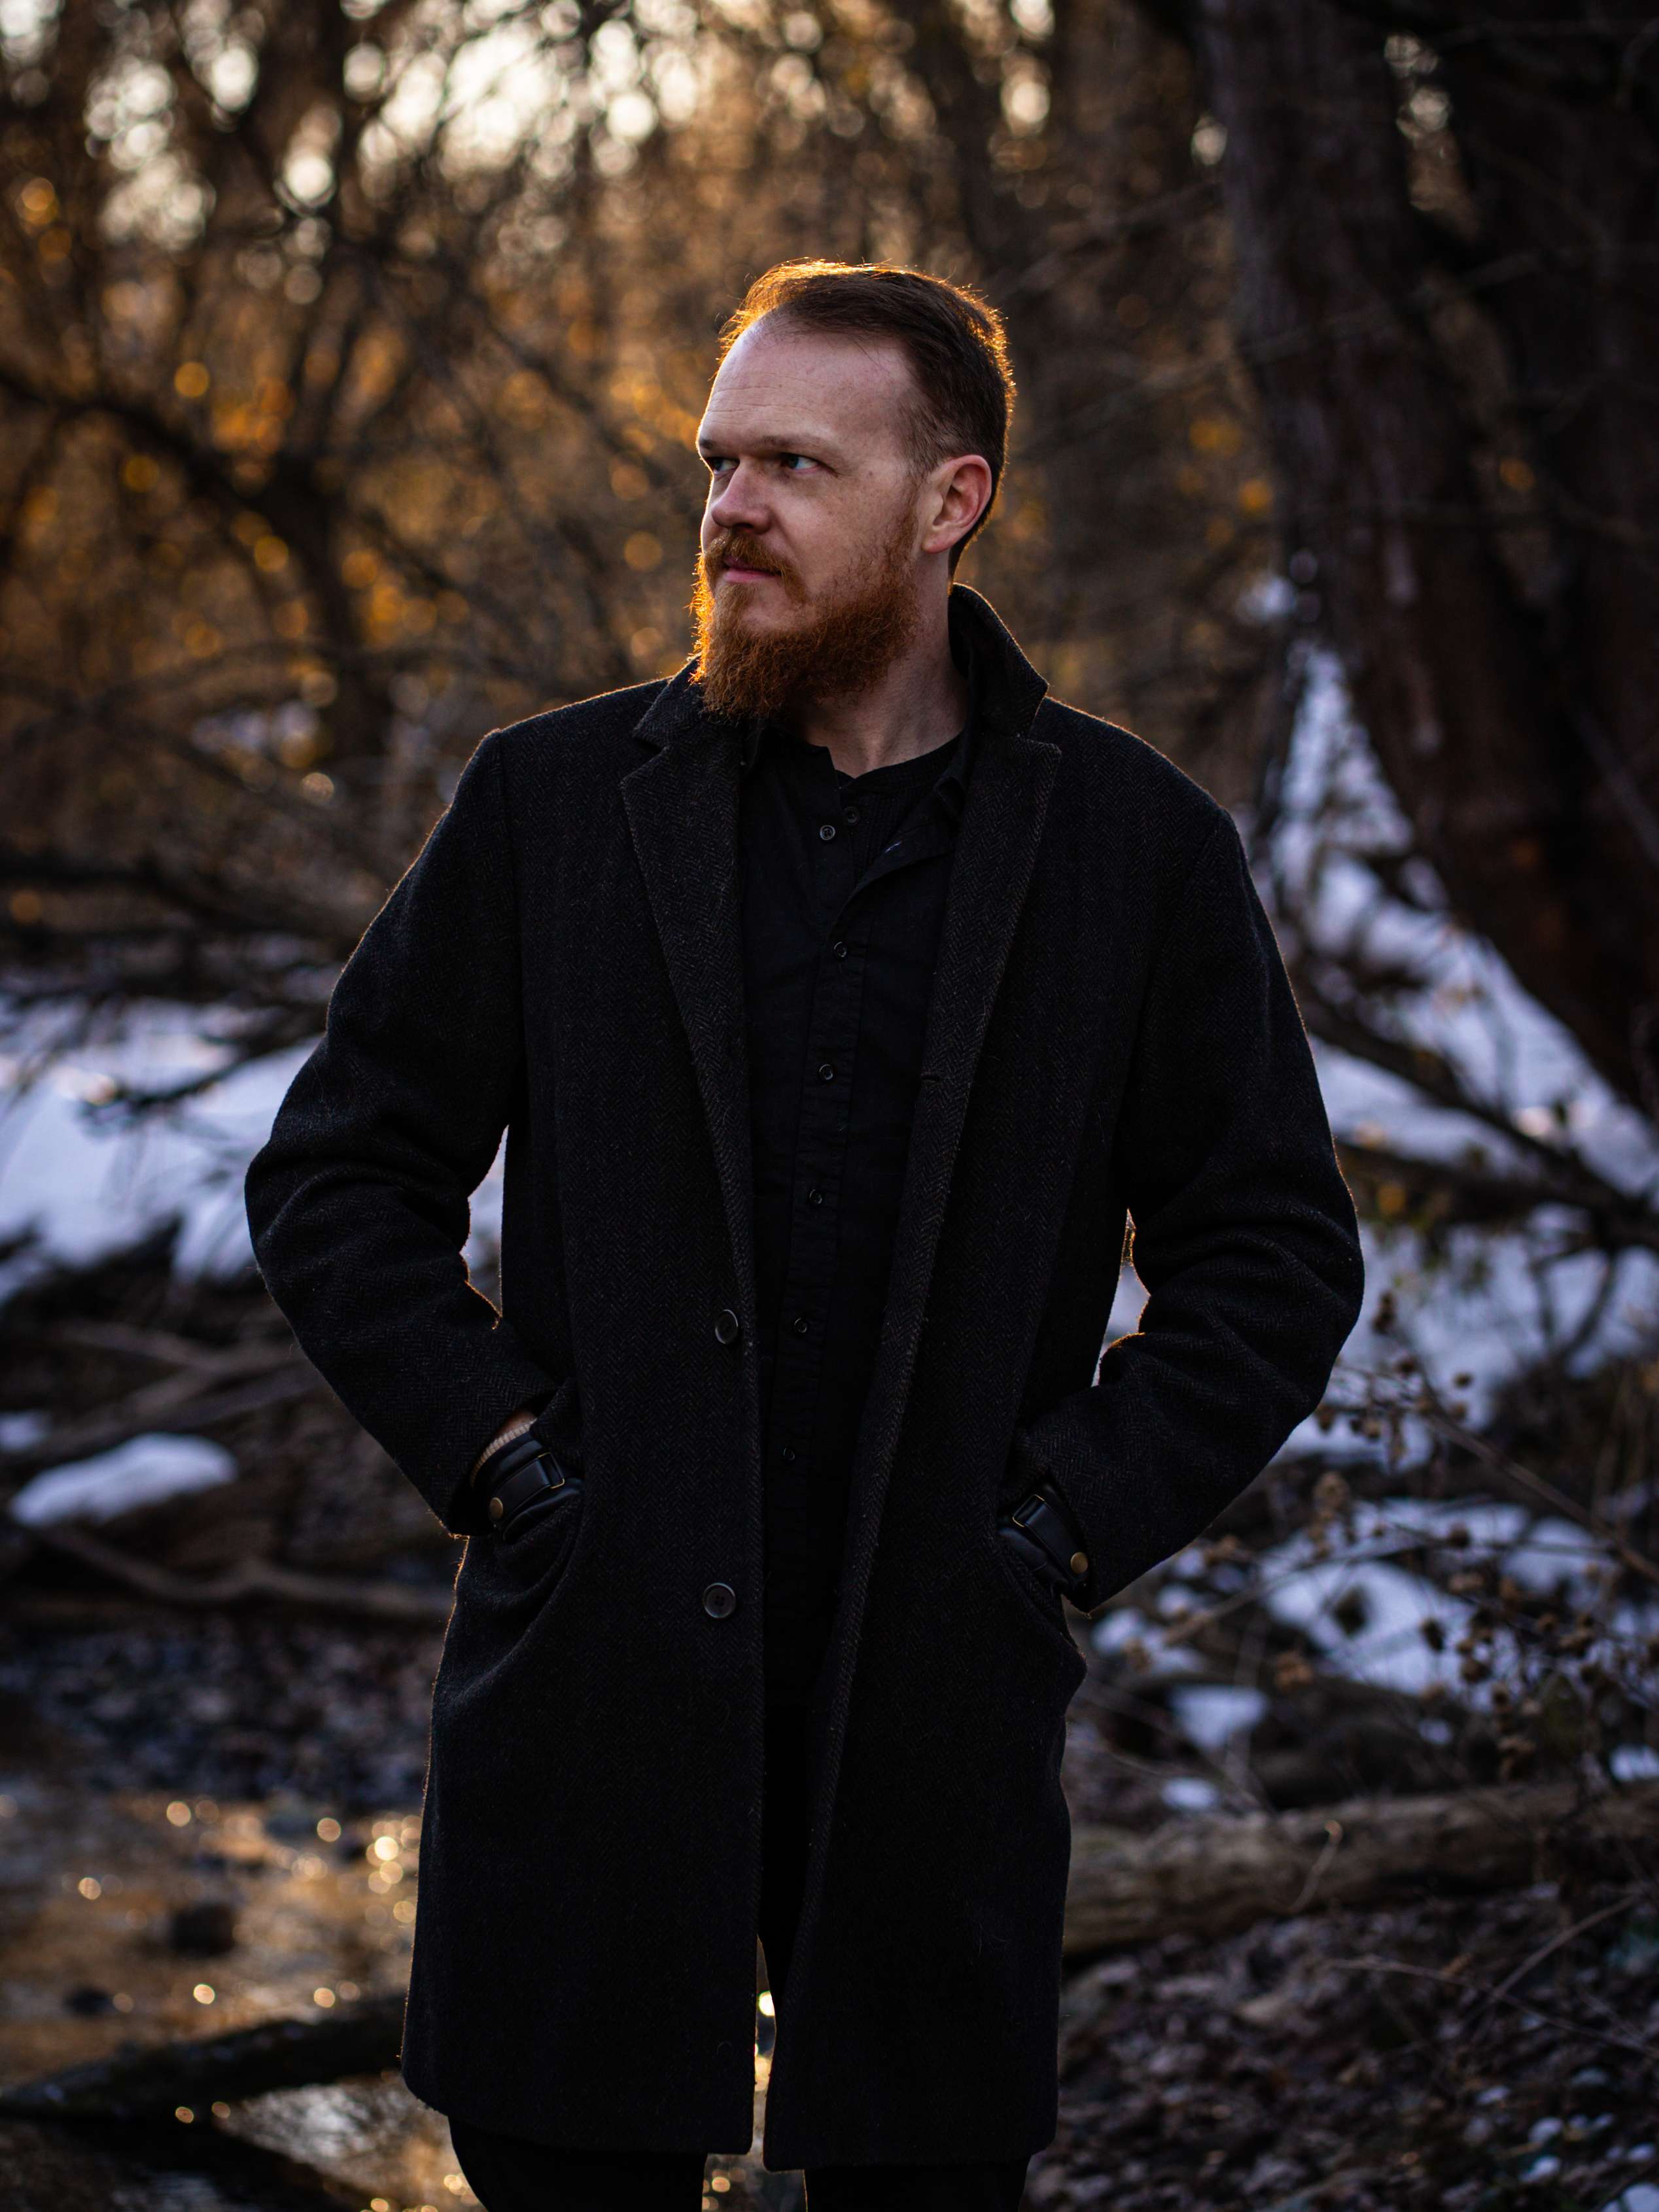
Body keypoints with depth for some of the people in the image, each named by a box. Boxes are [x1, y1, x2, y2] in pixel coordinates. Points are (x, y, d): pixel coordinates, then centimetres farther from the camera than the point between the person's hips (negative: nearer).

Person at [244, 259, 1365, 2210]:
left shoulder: (1139, 848, 2)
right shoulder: (550, 805, 4)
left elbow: (1277, 1253, 7)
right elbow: (333, 1179, 9)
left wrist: (1071, 1516, -4)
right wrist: (496, 1452, -3)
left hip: (941, 1695, 0)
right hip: (596, 1674, 0)